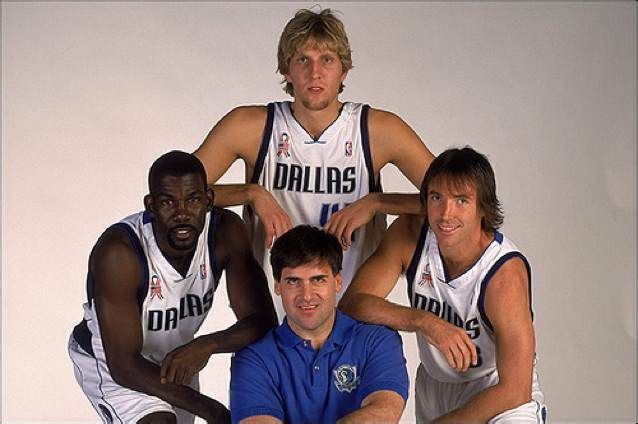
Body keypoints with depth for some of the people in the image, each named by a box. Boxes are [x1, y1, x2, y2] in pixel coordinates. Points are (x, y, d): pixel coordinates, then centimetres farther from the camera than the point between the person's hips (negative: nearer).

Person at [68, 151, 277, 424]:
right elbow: (124, 365, -34)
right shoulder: (119, 252, -36)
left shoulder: (227, 232, -23)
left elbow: (263, 320, -20)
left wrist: (206, 345, -41)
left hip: (174, 359, 6)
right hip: (109, 362, -5)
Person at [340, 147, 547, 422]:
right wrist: (424, 321, -34)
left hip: (497, 390, -5)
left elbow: (514, 390, -28)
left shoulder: (506, 272, -28)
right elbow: (351, 303, -20)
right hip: (434, 385, 6)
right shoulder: (409, 234, -15)